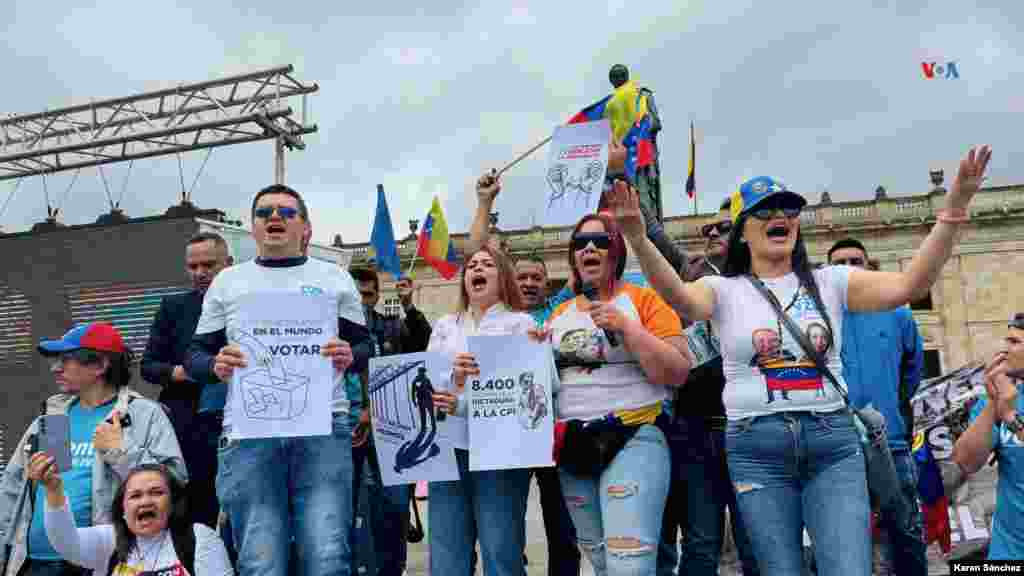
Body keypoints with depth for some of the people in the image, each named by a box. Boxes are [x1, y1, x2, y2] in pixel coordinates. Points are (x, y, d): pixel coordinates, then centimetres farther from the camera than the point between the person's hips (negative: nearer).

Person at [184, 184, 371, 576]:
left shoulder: (334, 277, 14)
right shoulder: (227, 281, 16)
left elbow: (365, 346, 12)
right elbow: (194, 355, 15)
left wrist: (350, 357, -11)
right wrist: (216, 366, -8)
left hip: (324, 429, -1)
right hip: (248, 434, 1)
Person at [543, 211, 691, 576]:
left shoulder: (643, 301, -3)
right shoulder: (559, 313, 13)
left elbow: (678, 374, -11)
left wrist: (626, 327, -18)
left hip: (633, 439, -5)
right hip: (572, 446, 6)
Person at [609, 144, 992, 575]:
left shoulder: (829, 282, 7)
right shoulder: (725, 291, 2)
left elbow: (908, 285, -6)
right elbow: (680, 297, -19)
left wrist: (953, 210, -17)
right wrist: (637, 238, -37)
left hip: (833, 441, 1)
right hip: (755, 447, -1)